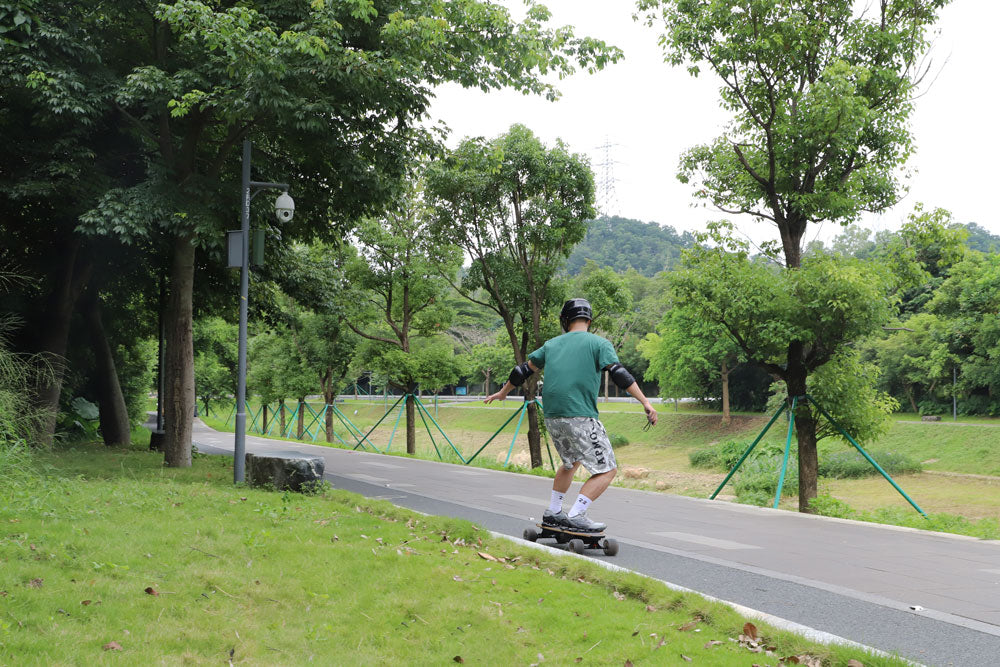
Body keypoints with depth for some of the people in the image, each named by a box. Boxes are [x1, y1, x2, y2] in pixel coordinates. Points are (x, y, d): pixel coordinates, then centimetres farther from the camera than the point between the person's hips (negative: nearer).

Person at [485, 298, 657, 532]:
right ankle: (576, 516, -13)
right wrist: (645, 402, -13)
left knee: (571, 462, 28)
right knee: (607, 470, -1)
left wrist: (503, 393, 38)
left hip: (552, 417, 7)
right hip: (580, 417, -7)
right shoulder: (598, 343, 2)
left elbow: (524, 370, 24)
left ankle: (553, 513, 30)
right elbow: (619, 374, -10)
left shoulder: (552, 344, 17)